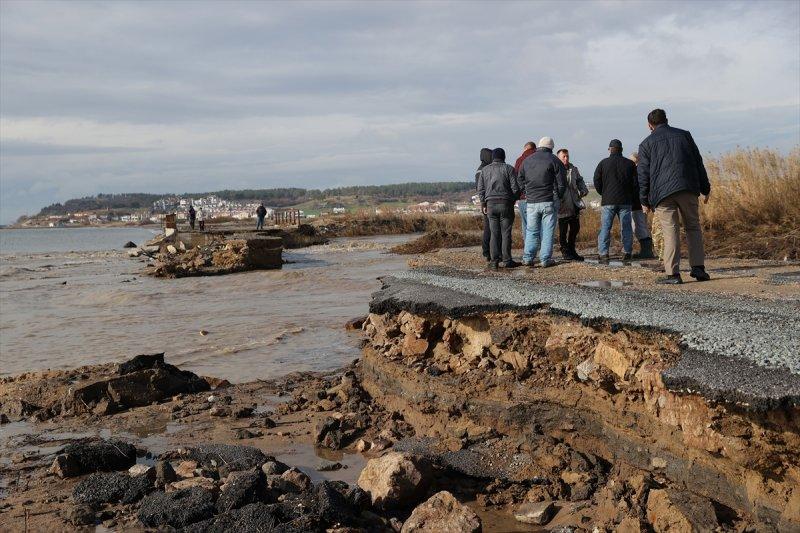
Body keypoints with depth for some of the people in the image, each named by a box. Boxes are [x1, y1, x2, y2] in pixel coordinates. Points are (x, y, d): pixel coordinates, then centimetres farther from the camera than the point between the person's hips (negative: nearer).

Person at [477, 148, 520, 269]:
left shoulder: (485, 170, 9)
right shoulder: (508, 169, -2)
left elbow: (480, 189, 7)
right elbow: (515, 188, -6)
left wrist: (483, 204, 15)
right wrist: (513, 200, 10)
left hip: (490, 204, 3)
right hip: (506, 204, -3)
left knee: (494, 233, 5)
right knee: (506, 232, 0)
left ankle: (494, 260, 3)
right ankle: (506, 260, -1)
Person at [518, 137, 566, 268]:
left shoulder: (527, 161, 11)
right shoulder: (553, 160, -2)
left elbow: (520, 182, 15)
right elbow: (561, 183, -3)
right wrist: (558, 195, 13)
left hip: (531, 202, 3)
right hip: (548, 202, -3)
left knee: (531, 231, 10)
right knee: (547, 231, 2)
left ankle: (527, 258, 5)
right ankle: (545, 259, 1)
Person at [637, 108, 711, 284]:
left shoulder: (647, 143, 9)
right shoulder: (684, 135, 15)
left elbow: (643, 174, 6)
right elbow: (698, 163, 14)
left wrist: (645, 200, 11)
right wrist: (705, 188, 17)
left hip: (662, 192, -2)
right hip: (688, 188, 2)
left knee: (670, 232, -3)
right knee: (693, 227, 13)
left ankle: (673, 273, -8)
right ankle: (698, 268, 7)